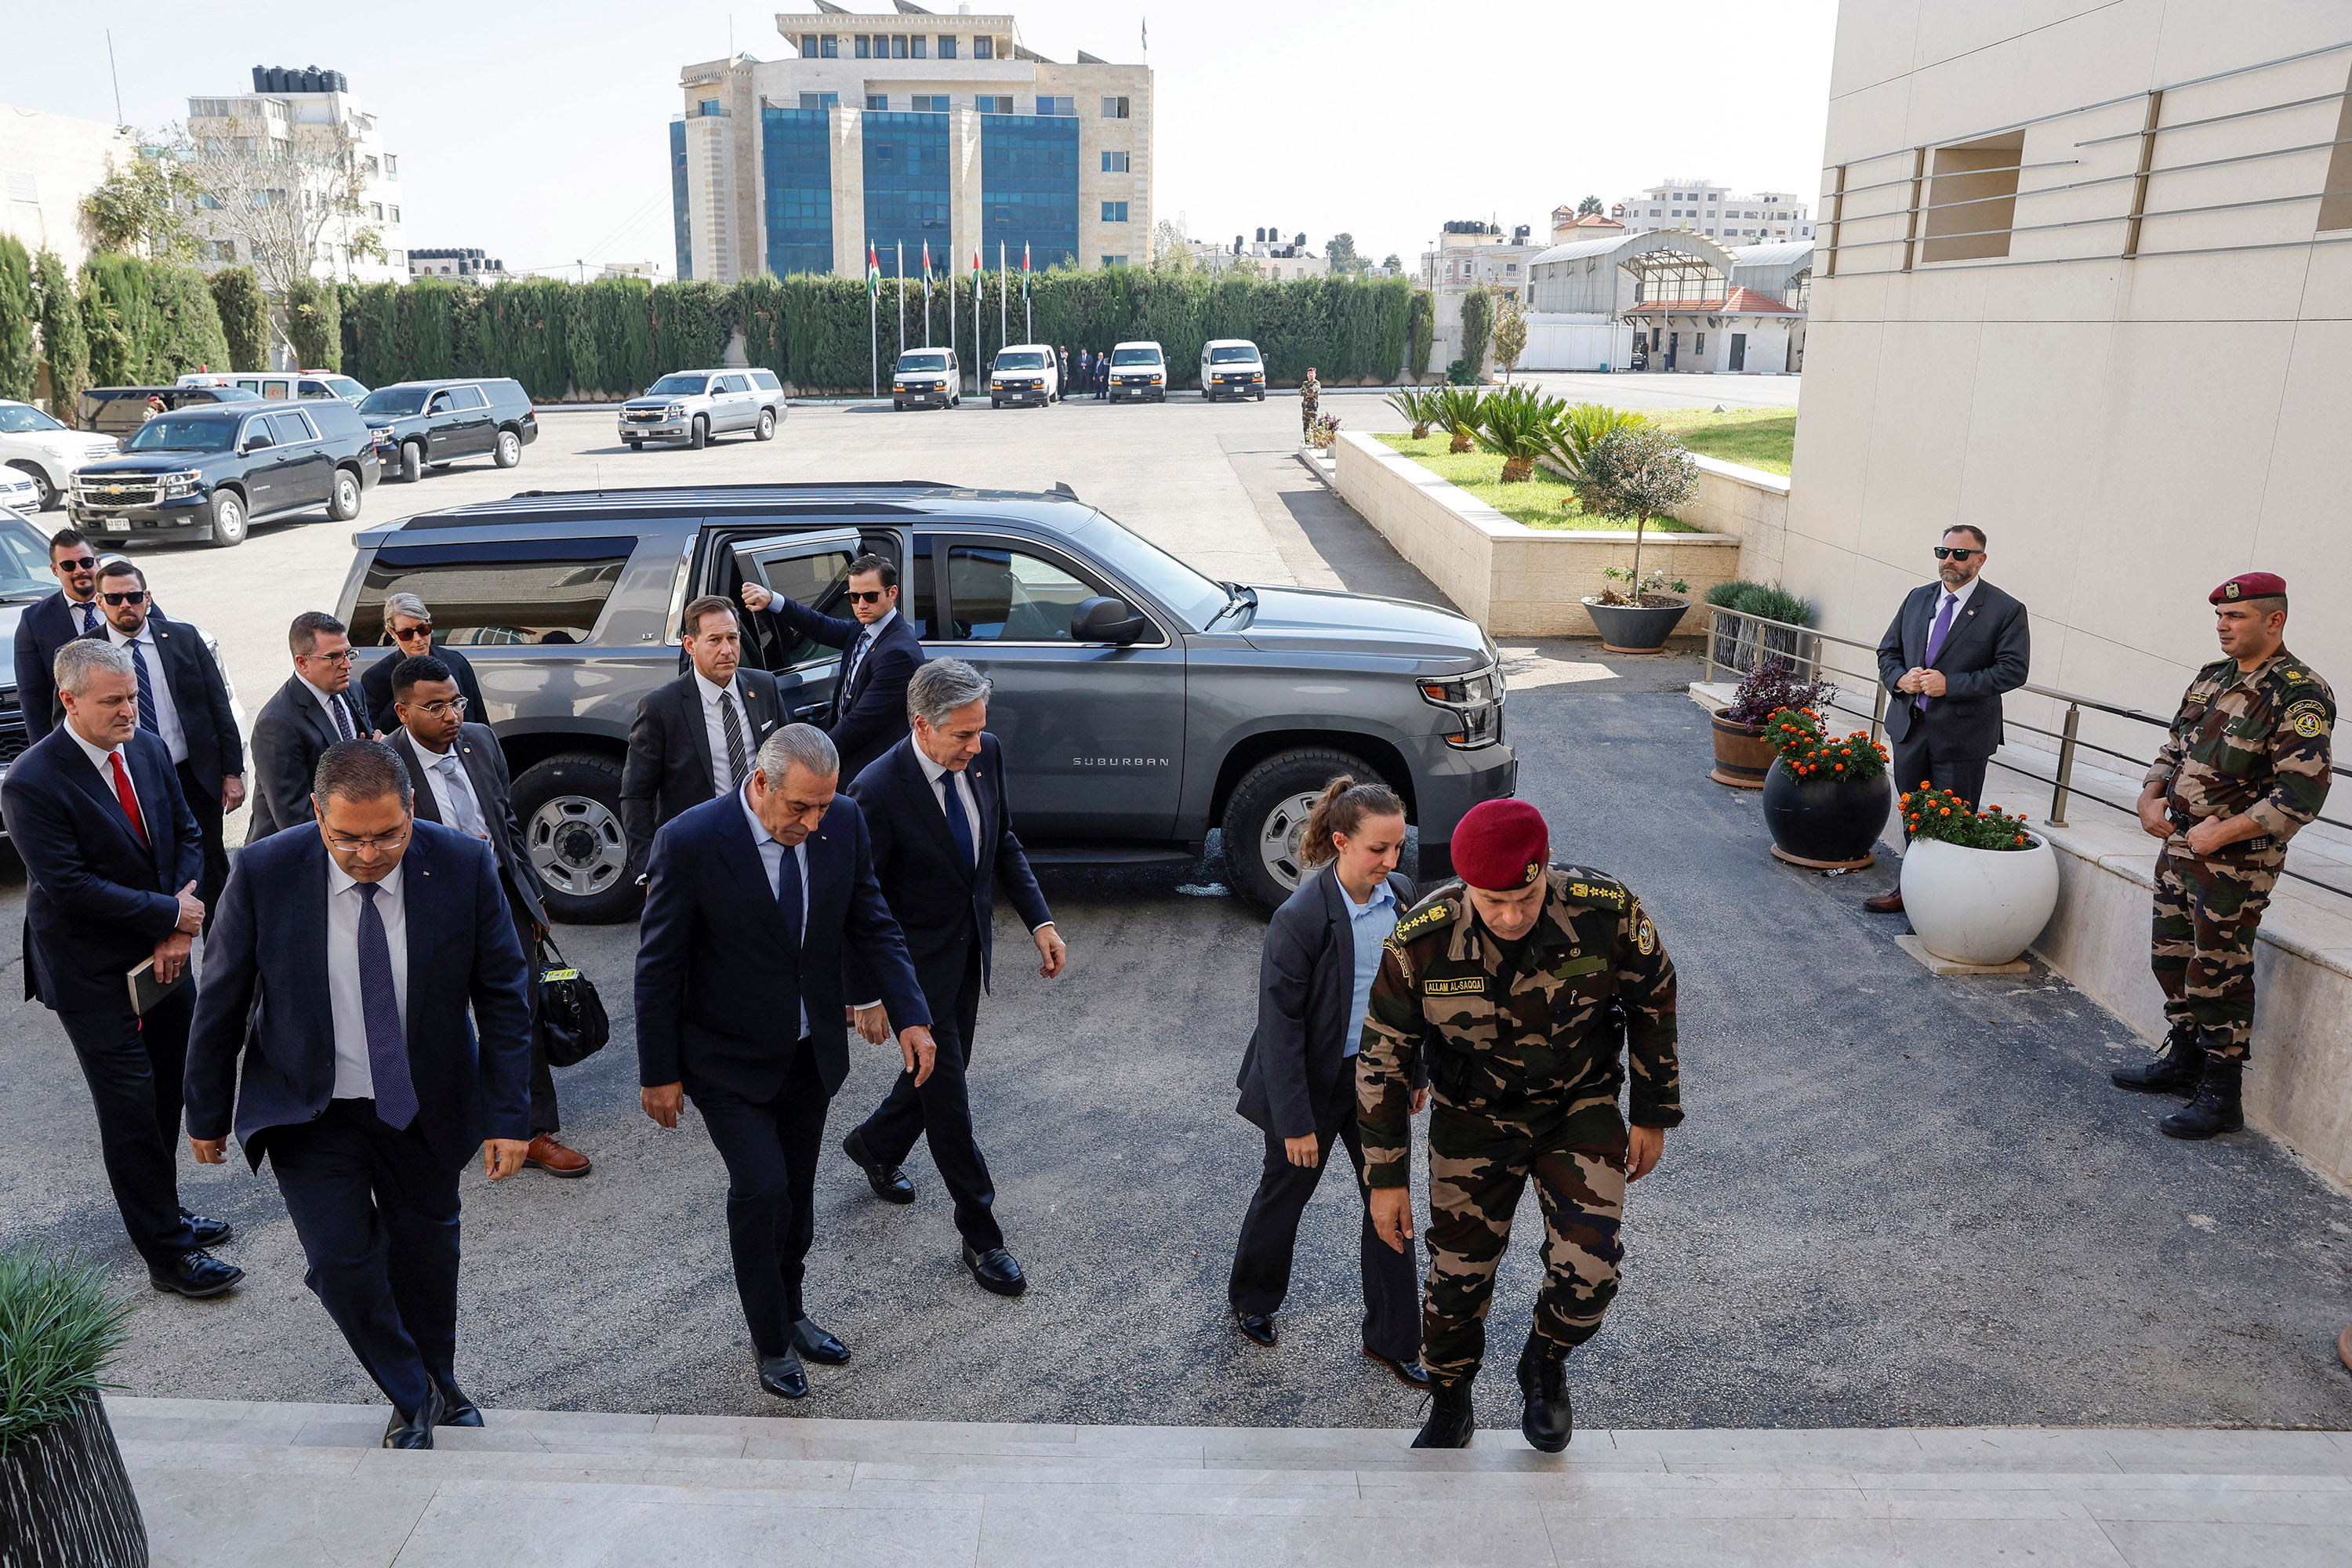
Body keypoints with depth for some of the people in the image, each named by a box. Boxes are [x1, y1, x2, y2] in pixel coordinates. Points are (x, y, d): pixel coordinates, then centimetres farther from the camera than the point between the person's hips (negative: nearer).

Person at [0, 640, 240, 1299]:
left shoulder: (148, 750, 1)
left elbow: (186, 836, 5)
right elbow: (69, 886, -22)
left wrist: (178, 932, -7)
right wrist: (170, 915, -16)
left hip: (162, 958, 6)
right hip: (96, 977, -6)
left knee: (167, 1096, 15)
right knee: (132, 1111, 1)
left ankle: (163, 1212, 33)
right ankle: (167, 1252, 11)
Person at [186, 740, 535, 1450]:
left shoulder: (463, 866, -18)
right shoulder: (263, 873, -18)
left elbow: (503, 997, -9)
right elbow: (221, 1000, -4)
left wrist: (509, 1117, -9)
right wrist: (207, 1114, 5)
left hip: (426, 1109, 1)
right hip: (309, 1112, 0)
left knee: (426, 1250, 15)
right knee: (342, 1259, -5)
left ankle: (440, 1387, 42)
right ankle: (412, 1399, 23)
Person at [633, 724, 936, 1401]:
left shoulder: (844, 822, -11)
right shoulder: (690, 842, -23)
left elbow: (872, 924, -1)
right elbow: (658, 966, -14)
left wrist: (910, 1015, -11)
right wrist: (659, 1074, -9)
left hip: (812, 1050, 5)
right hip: (729, 1059, -4)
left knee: (797, 1191, 17)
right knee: (761, 1188, -8)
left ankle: (789, 1312, 41)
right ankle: (771, 1342, 16)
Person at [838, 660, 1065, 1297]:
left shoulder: (985, 754, -10)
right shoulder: (878, 791, -28)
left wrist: (1039, 920, -2)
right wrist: (866, 997, -12)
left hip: (969, 950, 7)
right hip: (916, 963, -6)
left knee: (940, 1071, 23)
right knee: (948, 1097, 4)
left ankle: (874, 1146, 52)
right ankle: (981, 1237, 20)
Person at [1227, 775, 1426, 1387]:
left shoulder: (1400, 895, -7)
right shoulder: (1300, 917, -26)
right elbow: (1280, 1025, -21)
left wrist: (1417, 1071, 12)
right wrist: (1295, 1120, -18)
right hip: (1316, 1080, -5)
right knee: (1285, 1191, 16)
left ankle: (1391, 1338, 29)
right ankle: (1252, 1299, 43)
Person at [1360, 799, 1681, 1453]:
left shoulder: (1608, 911, -25)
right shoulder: (1420, 943, -26)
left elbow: (1654, 1000, -5)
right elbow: (1383, 1057, -12)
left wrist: (1653, 1115, 3)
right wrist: (1385, 1177, -7)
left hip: (1582, 1111, 0)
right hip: (1474, 1122, 0)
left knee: (1589, 1273, -10)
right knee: (1457, 1277, 7)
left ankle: (1545, 1365, 25)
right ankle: (1449, 1409, 37)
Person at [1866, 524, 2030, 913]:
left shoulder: (2005, 611, -6)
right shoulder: (1917, 598, 10)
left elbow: (2012, 670, -12)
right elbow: (1888, 650, 16)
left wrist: (1950, 684, -19)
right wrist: (1900, 677, -6)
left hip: (1961, 735, -5)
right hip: (1910, 728, 5)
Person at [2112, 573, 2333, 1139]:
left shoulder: (2299, 695, -15)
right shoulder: (2213, 677, 10)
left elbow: (2303, 793, -20)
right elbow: (2175, 747, 21)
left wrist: (2223, 833, -21)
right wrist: (2151, 797, 3)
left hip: (2236, 863, -8)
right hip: (2178, 847, 8)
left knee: (2218, 975, -1)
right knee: (2171, 959, 17)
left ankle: (2220, 1096, 11)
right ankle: (2183, 1060, 34)